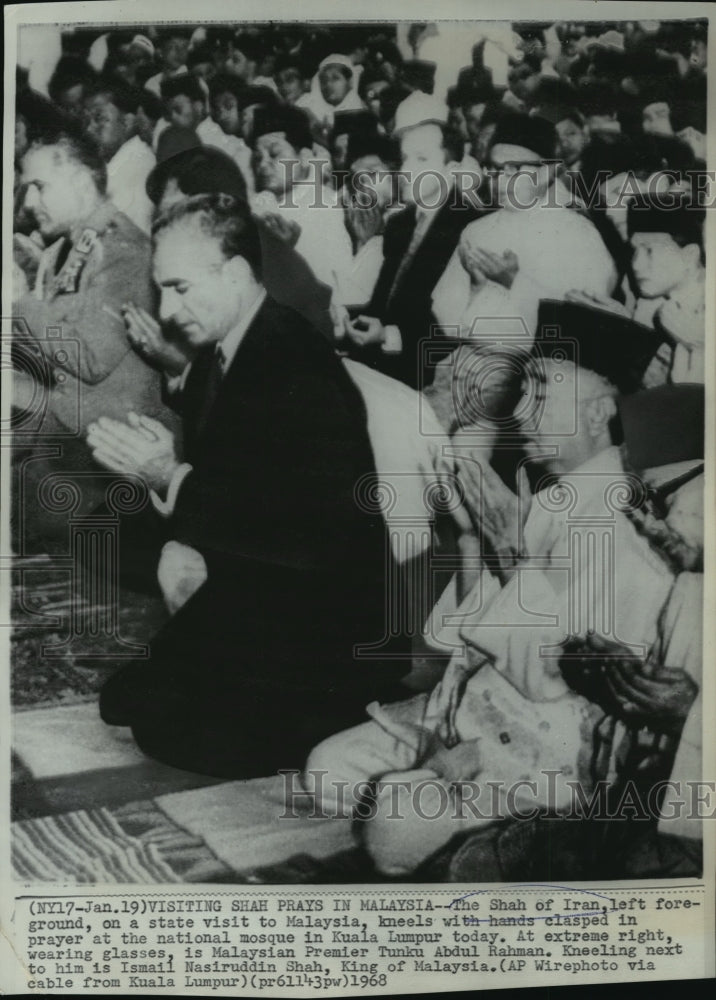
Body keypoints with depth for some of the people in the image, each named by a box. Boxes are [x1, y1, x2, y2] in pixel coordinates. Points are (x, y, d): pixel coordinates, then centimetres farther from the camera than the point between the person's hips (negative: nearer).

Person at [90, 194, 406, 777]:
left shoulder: (301, 373, -25)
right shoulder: (218, 352, 2)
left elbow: (304, 538, -28)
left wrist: (173, 478, -25)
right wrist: (156, 463, -13)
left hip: (318, 616, -9)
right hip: (244, 594, 9)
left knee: (177, 737, -12)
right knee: (123, 701, 10)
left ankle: (343, 716, 2)